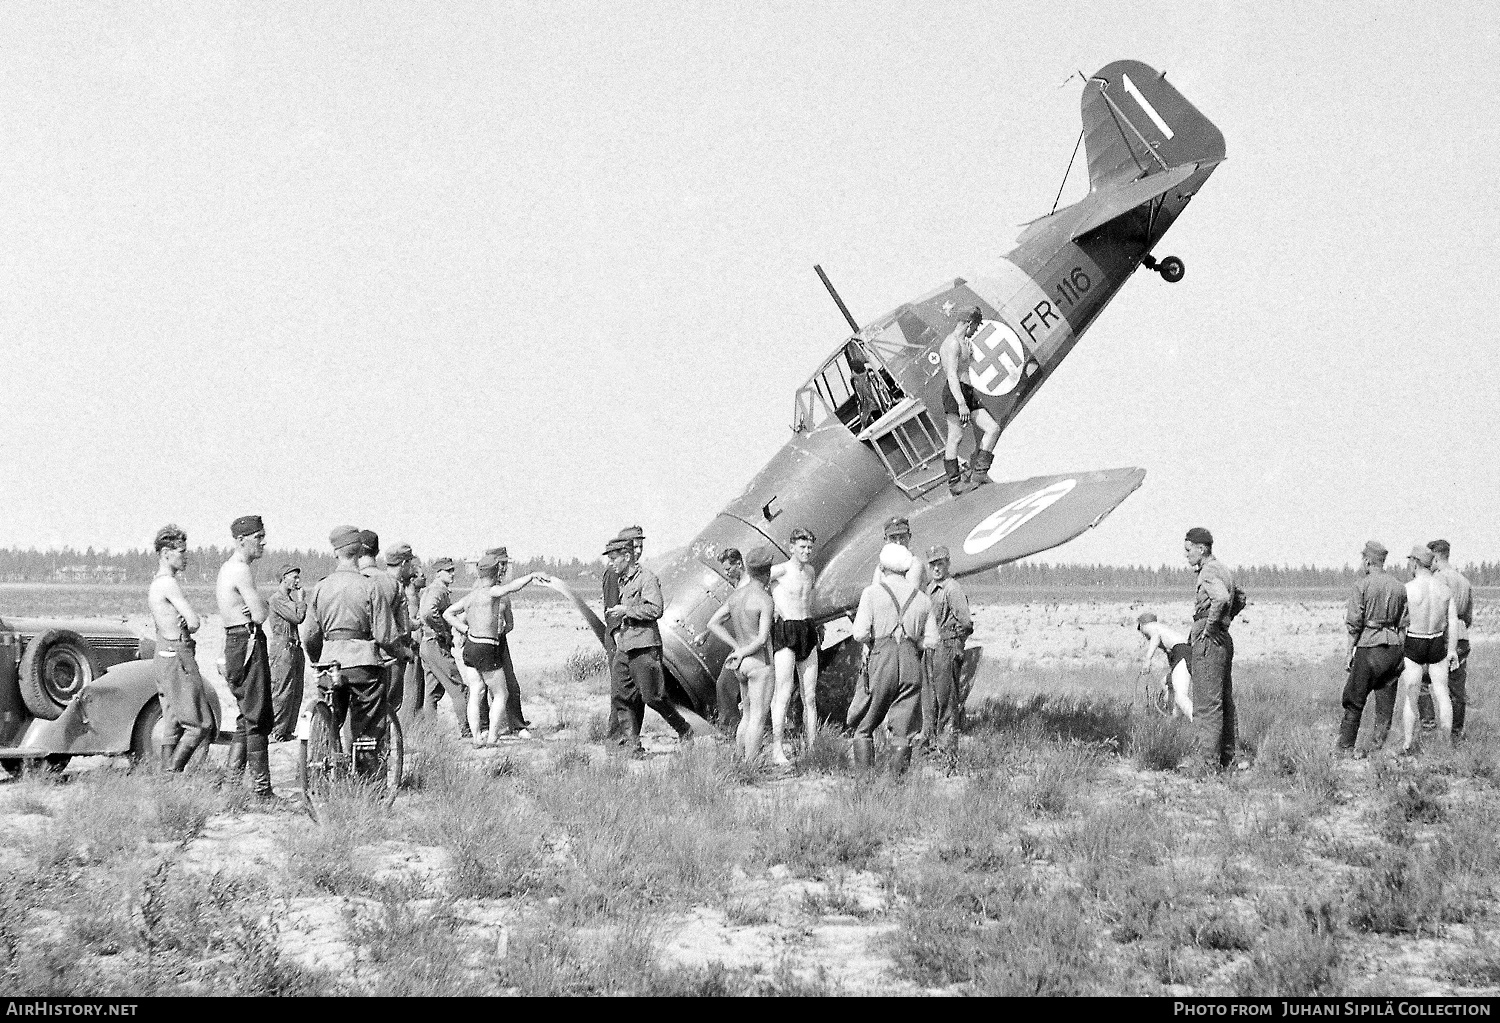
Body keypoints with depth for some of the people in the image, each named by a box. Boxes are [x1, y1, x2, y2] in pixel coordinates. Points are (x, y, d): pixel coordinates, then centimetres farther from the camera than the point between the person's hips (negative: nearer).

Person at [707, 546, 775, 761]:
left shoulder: (736, 595, 7)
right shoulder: (766, 601, -15)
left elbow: (713, 624, 8)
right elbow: (762, 639, -22)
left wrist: (735, 647, 4)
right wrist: (742, 653, -7)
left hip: (742, 664, 8)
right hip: (761, 663, -8)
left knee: (747, 716, 17)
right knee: (758, 718, -5)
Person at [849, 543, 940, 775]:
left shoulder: (872, 593, 3)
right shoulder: (922, 599, 14)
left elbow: (860, 634, -7)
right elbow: (933, 641, 11)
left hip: (881, 660, -3)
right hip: (911, 662, 3)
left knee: (864, 727, 6)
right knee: (902, 731, 4)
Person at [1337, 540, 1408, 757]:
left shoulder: (1362, 585, -7)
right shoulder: (1399, 586, 8)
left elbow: (1354, 623, -10)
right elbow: (1404, 624, 10)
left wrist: (1349, 650, -3)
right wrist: (1400, 654, 14)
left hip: (1369, 645, -5)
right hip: (1394, 647, 5)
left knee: (1354, 700, 3)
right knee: (1386, 703, 8)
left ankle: (1344, 747, 5)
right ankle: (1378, 746, 9)